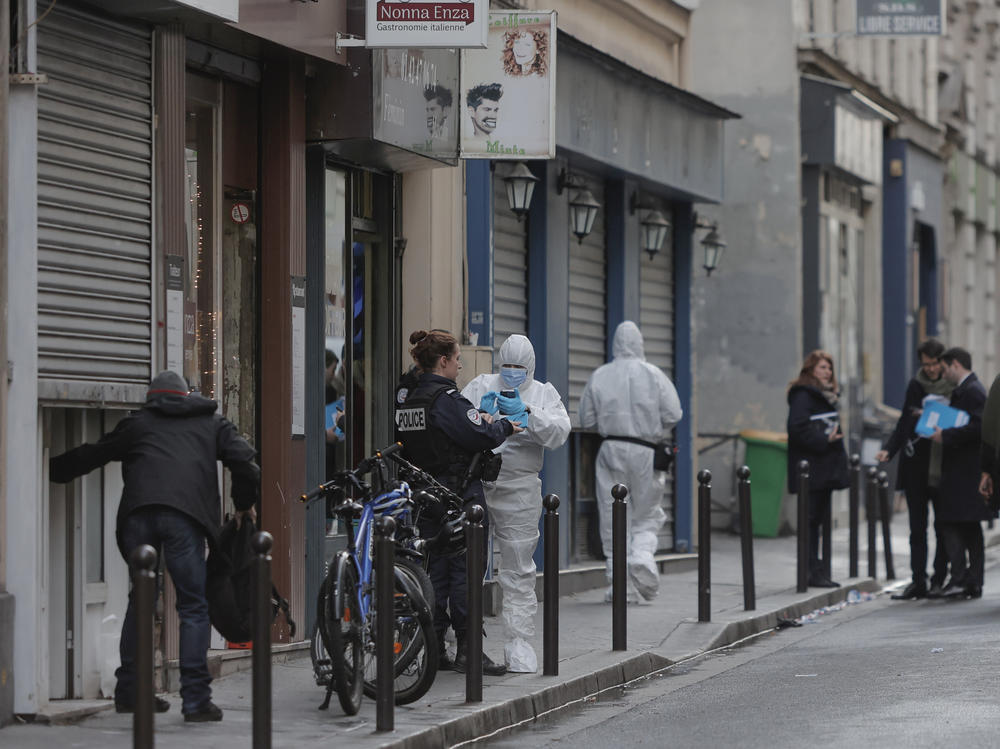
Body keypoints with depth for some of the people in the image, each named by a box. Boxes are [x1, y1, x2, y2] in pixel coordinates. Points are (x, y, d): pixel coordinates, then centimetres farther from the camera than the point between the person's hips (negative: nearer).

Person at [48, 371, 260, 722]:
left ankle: (129, 690, 19)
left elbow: (90, 455, 30)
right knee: (194, 606, 0)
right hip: (185, 515, -2)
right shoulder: (212, 423, 24)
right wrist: (244, 504, 25)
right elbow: (244, 460, 11)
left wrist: (50, 469, 45)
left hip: (139, 512, 2)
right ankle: (195, 698, -9)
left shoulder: (136, 423, 26)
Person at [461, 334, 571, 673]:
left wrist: (526, 413, -16)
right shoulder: (480, 386, 13)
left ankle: (518, 641, 3)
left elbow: (559, 432, -4)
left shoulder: (544, 394, 13)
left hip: (518, 489, 0)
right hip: (474, 481, 0)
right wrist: (478, 413, -15)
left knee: (518, 567, -1)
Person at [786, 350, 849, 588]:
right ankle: (812, 571, -8)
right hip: (811, 470, -9)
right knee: (812, 518, -8)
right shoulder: (802, 395, -10)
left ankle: (816, 571, 13)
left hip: (826, 468, 9)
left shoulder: (828, 396, 20)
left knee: (818, 517, 10)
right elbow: (798, 428, -21)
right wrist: (823, 441, -22)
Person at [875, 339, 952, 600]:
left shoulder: (955, 387, -2)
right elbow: (904, 423, 11)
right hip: (915, 463, 3)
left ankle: (939, 580, 11)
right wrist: (888, 450, -1)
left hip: (943, 467, -3)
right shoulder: (916, 386, 8)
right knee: (917, 527, 3)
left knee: (942, 526, 3)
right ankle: (918, 581, 6)